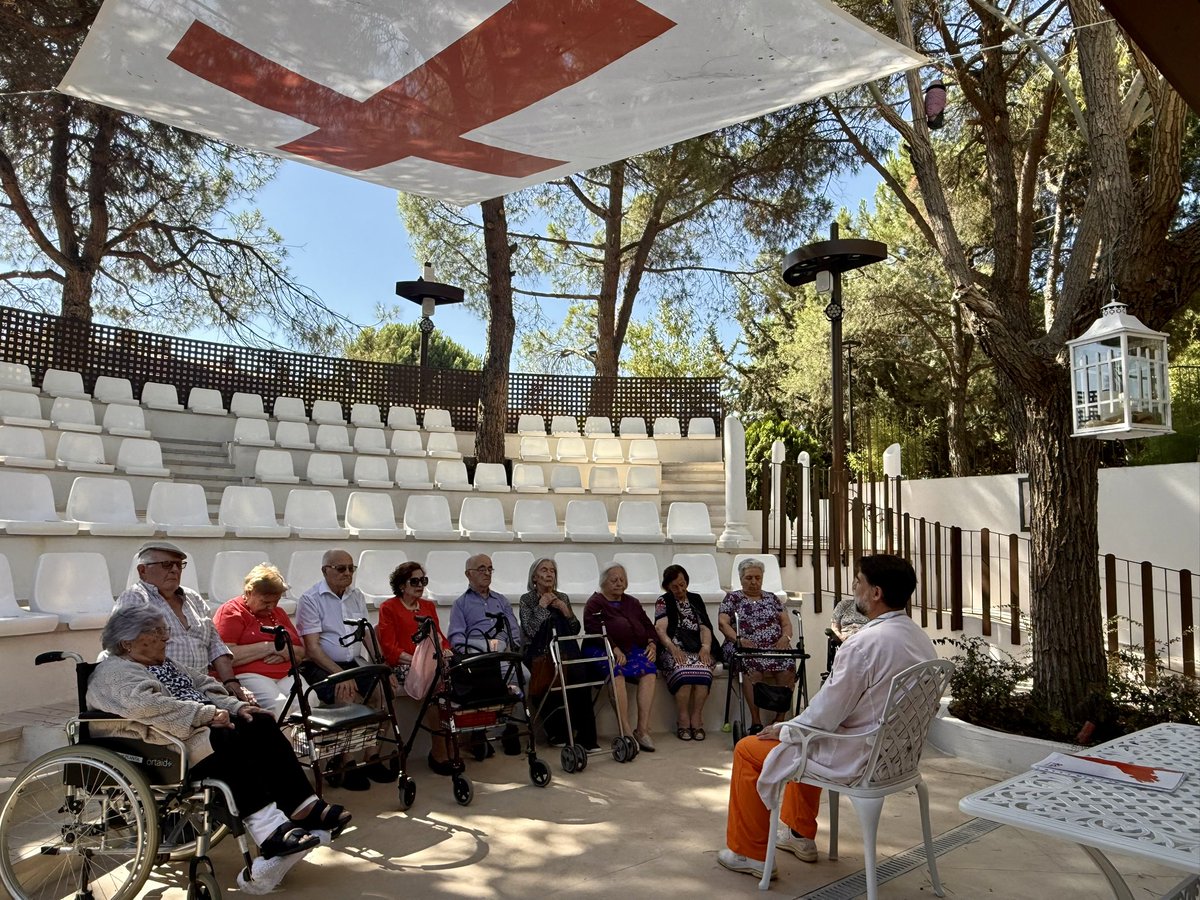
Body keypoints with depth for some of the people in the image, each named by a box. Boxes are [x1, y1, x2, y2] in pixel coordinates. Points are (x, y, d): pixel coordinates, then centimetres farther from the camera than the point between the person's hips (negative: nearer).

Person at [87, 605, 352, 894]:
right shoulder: (115, 672, -6)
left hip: (195, 729, 9)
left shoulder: (162, 663, 24)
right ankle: (270, 831, -40)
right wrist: (205, 713, -24)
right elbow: (145, 705, -25)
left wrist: (236, 707, 3)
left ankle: (306, 809, -21)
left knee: (261, 725, -15)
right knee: (231, 741, -33)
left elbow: (204, 686, 22)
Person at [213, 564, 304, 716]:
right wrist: (269, 647, -8)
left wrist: (284, 653, 1)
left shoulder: (279, 613, 26)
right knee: (278, 704, -36)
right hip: (247, 674, -5)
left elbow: (301, 652, 25)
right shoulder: (230, 612, 6)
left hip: (286, 675, 5)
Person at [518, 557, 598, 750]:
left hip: (565, 651, 3)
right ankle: (556, 733, -17)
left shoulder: (563, 598, 19)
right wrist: (542, 606, -2)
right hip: (541, 654, -3)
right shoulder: (527, 599, 9)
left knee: (580, 676, -30)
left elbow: (575, 630, 16)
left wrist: (565, 610, 1)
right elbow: (530, 631, -4)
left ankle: (586, 736, -27)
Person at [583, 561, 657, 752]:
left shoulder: (633, 603, 24)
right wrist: (614, 649, -20)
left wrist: (652, 644, 1)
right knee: (617, 673, -36)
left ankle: (643, 729, -30)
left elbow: (648, 627, 22)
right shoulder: (595, 603, 5)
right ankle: (625, 731, -35)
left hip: (633, 650, 5)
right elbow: (595, 631, -9)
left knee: (649, 671, -26)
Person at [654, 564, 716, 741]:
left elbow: (705, 627, 9)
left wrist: (706, 646, -12)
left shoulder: (696, 599, 20)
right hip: (674, 650, -2)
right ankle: (683, 722, -18)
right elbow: (660, 629, -5)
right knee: (684, 672, -34)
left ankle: (696, 720, -18)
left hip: (697, 649, 3)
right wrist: (672, 647, -23)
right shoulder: (663, 602, 10)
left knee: (703, 671, -31)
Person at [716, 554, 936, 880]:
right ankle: (801, 835, 42)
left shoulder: (866, 643, -29)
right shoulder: (920, 637, -1)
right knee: (803, 738, 32)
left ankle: (749, 854, 19)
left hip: (856, 762, -9)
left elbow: (824, 716, -23)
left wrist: (783, 730, -4)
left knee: (747, 750, 6)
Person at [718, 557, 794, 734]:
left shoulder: (772, 598, 24)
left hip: (775, 648, 3)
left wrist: (785, 637, -5)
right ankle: (756, 721, -32)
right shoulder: (732, 598, 14)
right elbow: (722, 623, 1)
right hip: (744, 648, -2)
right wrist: (739, 639, -16)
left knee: (788, 666, -30)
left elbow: (786, 624, 18)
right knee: (753, 665, -36)